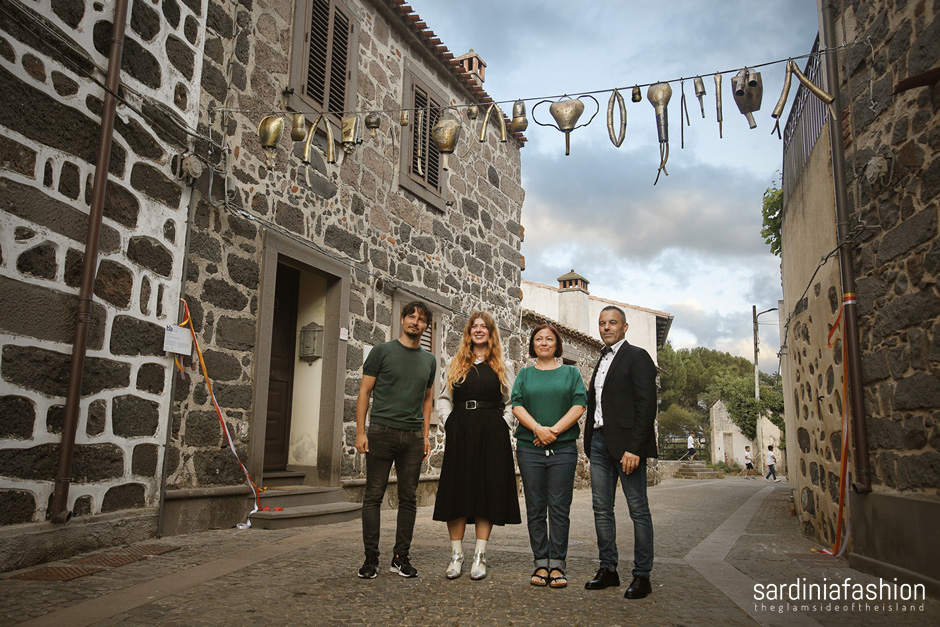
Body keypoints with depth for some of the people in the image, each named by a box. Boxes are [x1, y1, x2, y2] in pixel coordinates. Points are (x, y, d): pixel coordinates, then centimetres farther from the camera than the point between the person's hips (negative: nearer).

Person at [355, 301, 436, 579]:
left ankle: (401, 557, 16)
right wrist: (360, 431, -6)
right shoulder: (382, 351, 3)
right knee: (374, 495, -1)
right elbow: (365, 392, 1)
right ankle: (371, 558, 9)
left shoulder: (429, 360, 14)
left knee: (409, 498, 6)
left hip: (413, 436, 4)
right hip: (381, 431, -3)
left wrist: (425, 436, 12)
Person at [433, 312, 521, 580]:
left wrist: (502, 426, -4)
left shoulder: (502, 366, 11)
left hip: (492, 435, -1)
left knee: (487, 490, -1)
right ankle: (456, 555, 8)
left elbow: (511, 404, 9)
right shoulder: (456, 363, 14)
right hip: (459, 434, 1)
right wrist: (450, 423, 0)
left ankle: (480, 556, 6)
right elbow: (443, 399, 14)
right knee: (457, 490, 0)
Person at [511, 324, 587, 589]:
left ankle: (557, 565, 5)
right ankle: (541, 564, 9)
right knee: (535, 509, 2)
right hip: (529, 448, 1)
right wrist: (538, 429, -15)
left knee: (559, 508, -2)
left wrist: (554, 430, -11)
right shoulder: (525, 374, 14)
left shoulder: (571, 373, 12)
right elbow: (516, 405, 1)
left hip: (563, 447, -1)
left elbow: (579, 405, 0)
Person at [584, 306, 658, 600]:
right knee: (602, 509, 9)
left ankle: (642, 575, 7)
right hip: (599, 441, 8)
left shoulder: (637, 357, -4)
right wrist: (590, 443, 9)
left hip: (626, 443, -7)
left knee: (638, 509, 0)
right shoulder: (601, 361, 19)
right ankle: (608, 569, 17)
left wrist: (634, 448, -19)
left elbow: (646, 406, -12)